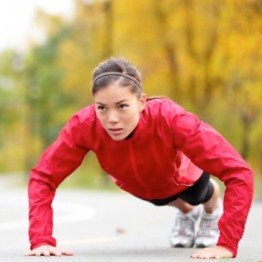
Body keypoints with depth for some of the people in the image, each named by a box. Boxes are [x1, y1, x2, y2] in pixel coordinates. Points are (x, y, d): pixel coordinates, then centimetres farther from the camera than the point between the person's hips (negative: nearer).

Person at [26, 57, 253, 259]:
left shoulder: (171, 119, -48)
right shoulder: (85, 125, -42)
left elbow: (239, 172, -48)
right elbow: (43, 177, -33)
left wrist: (226, 244, -53)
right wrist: (41, 240, -46)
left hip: (183, 176, -3)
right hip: (137, 184, 3)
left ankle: (213, 211, 55)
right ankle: (187, 213, 63)